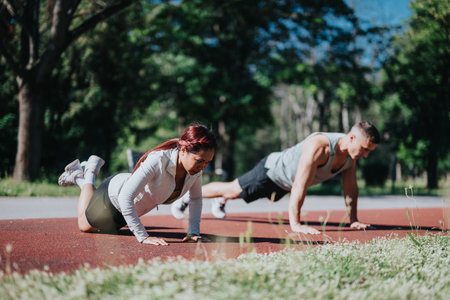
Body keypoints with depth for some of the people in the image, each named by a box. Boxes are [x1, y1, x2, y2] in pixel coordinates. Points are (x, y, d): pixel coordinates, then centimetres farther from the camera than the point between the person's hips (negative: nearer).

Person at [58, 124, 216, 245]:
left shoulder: (196, 167, -24)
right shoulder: (157, 161, -44)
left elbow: (196, 198, -5)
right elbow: (125, 197, -43)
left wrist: (193, 231, -16)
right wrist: (143, 237, -45)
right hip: (114, 194, -6)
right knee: (85, 225, 25)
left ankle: (79, 178, 47)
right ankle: (89, 172, 37)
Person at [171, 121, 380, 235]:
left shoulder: (352, 150, -19)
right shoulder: (319, 146, -45)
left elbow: (351, 188, -6)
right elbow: (299, 185, -47)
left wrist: (353, 220, -6)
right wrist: (295, 224, -47)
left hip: (284, 184, 8)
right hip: (272, 171, -8)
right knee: (232, 190, 10)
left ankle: (220, 201, 62)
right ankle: (187, 196, 33)